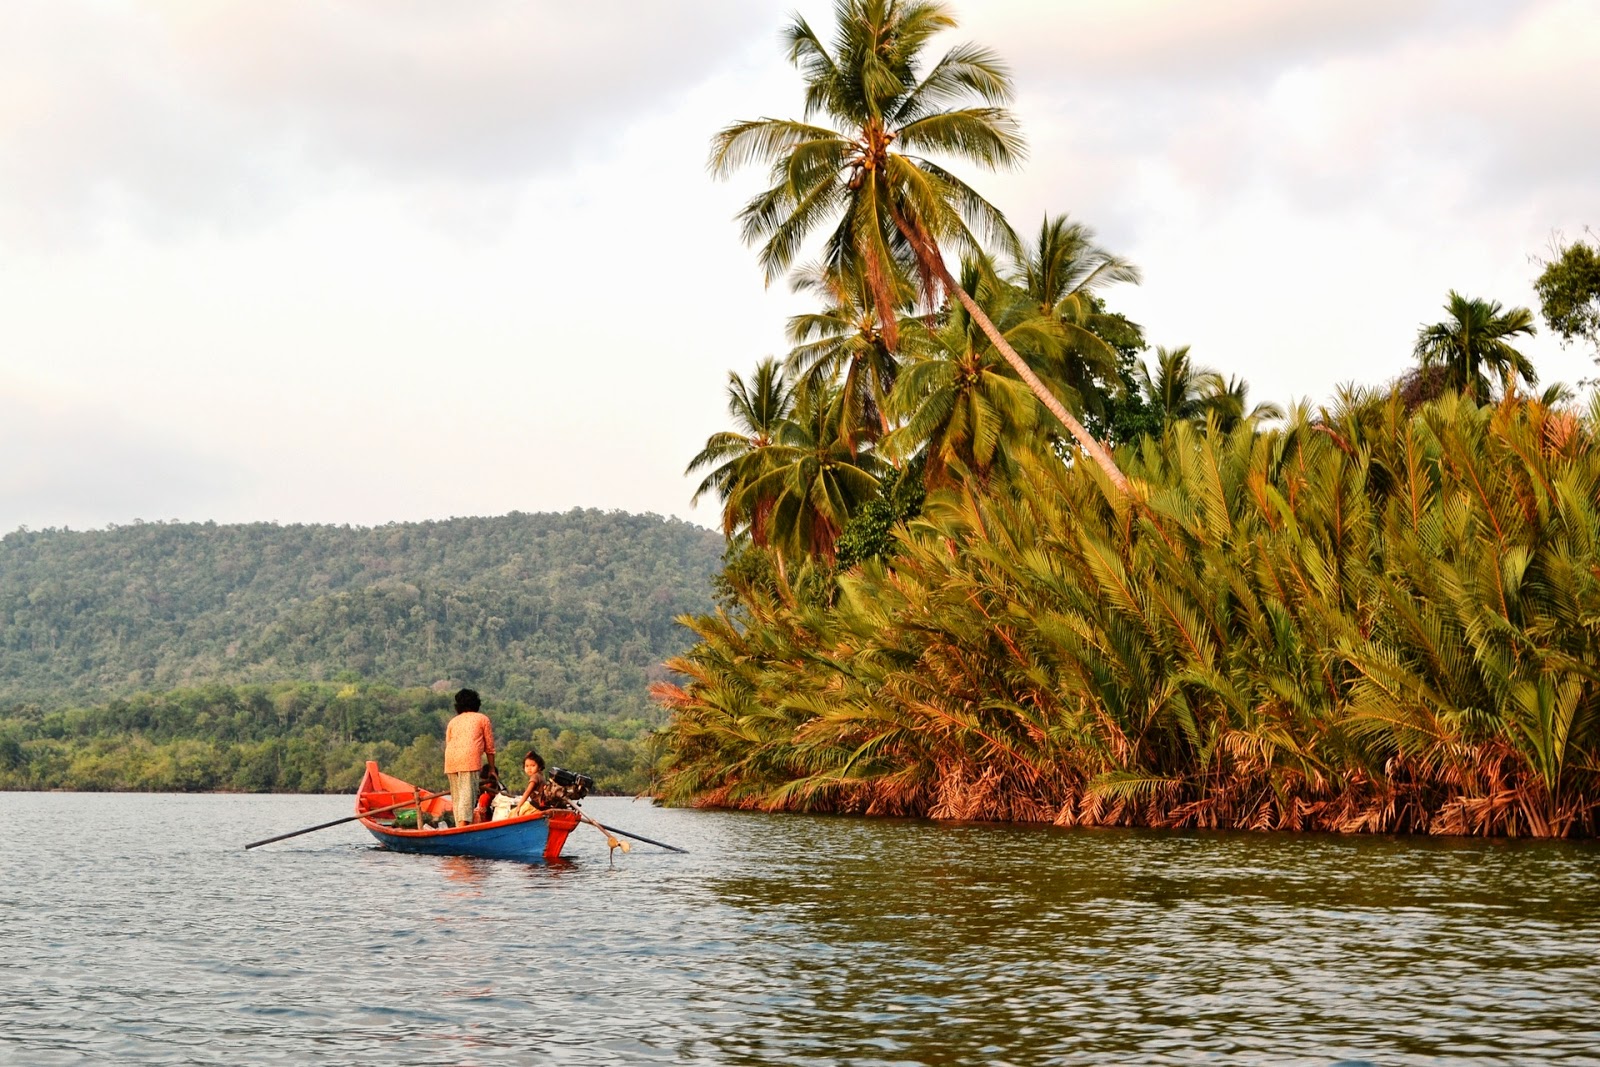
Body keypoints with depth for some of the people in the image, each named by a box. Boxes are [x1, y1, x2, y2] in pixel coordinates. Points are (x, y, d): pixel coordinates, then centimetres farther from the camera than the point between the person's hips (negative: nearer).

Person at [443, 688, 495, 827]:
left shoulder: (453, 721, 26)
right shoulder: (482, 719, 18)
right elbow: (489, 747, 15)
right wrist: (492, 769, 22)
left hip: (450, 759, 4)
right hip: (470, 759, -4)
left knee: (456, 797, 10)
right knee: (468, 794, -12)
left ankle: (459, 826, 5)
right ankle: (464, 823, -27)